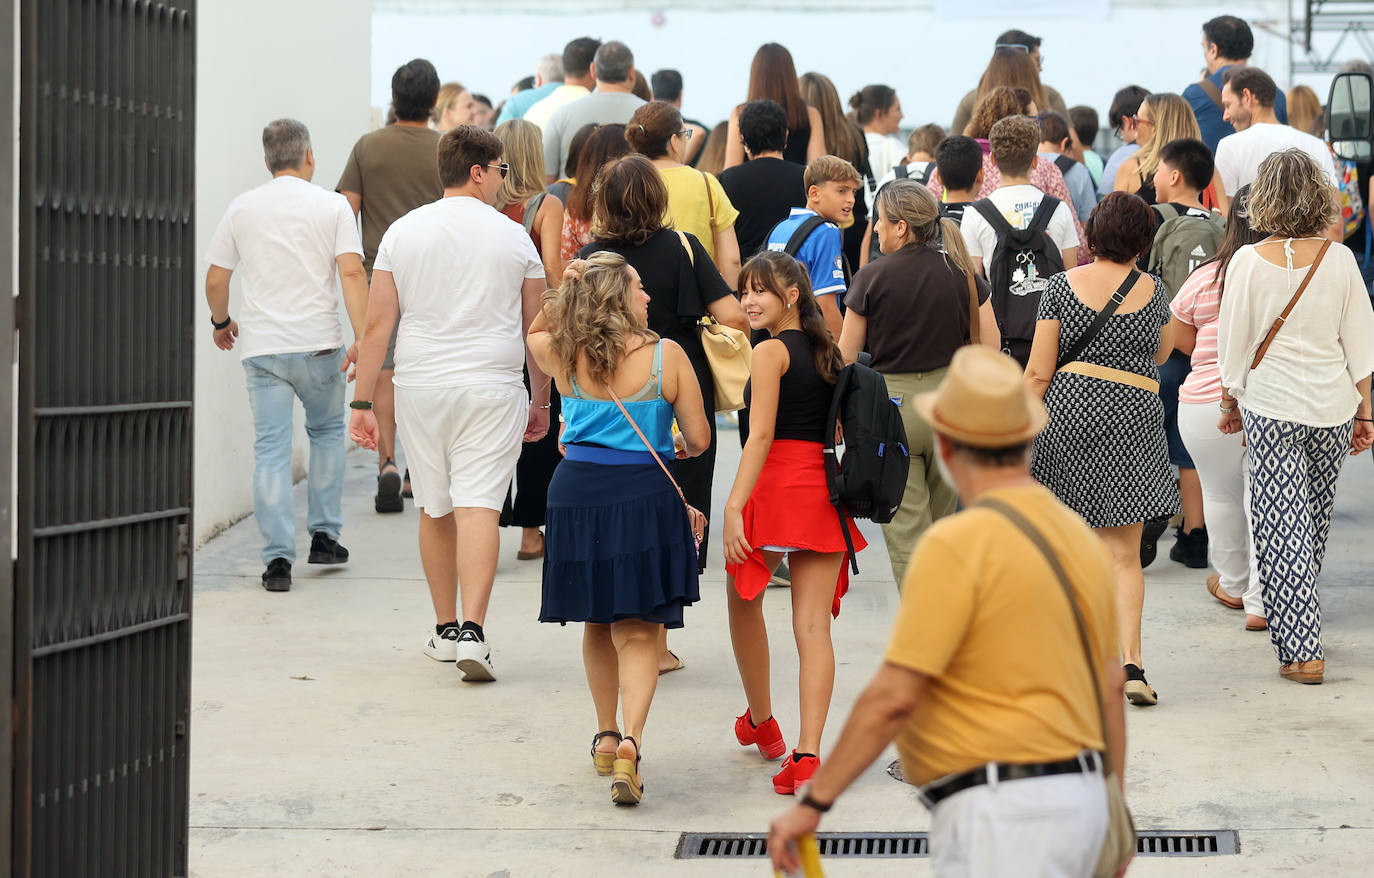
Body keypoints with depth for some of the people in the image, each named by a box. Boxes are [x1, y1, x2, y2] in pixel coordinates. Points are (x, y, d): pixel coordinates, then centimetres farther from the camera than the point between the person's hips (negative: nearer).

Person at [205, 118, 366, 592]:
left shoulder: (242, 208, 6)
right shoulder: (332, 205, 0)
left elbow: (215, 279, 7)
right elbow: (351, 273, -11)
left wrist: (221, 322, 26)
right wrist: (363, 339, -12)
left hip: (262, 345, 1)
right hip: (318, 342, -1)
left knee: (270, 450, 1)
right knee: (327, 431, 21)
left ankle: (278, 558, -4)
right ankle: (324, 535, 22)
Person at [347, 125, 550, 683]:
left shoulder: (403, 232, 5)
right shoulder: (513, 238, 1)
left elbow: (377, 324, 1)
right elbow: (537, 330, 8)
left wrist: (363, 402, 4)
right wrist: (541, 401, 20)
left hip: (420, 386, 2)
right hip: (492, 389, -2)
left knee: (435, 510, 14)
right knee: (479, 507, -8)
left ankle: (445, 629, 23)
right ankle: (471, 632, -19)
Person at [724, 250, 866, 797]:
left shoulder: (770, 352, -7)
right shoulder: (827, 352, 14)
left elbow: (761, 435, -15)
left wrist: (734, 508, -19)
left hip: (776, 485, -5)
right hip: (827, 490, 6)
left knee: (743, 602, 19)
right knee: (813, 625, -1)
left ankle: (760, 723, 33)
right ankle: (807, 756, -12)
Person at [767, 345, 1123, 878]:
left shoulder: (957, 545, -14)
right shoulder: (1079, 537, 11)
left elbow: (893, 697, -18)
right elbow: (1109, 686, 17)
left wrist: (813, 803, -11)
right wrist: (1114, 814, 27)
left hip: (1003, 814, -9)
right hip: (1075, 800, 9)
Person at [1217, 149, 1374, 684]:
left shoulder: (1248, 262, -10)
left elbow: (1233, 344, -3)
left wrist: (1229, 402, 12)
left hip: (1270, 406, -3)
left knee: (1281, 526, 0)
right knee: (1314, 519, 20)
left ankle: (1302, 650, -6)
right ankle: (1297, 615, 39)